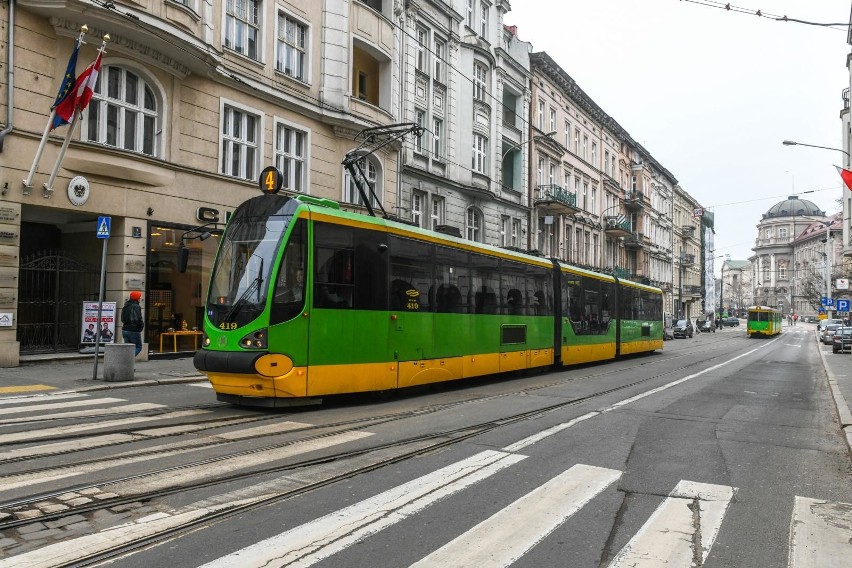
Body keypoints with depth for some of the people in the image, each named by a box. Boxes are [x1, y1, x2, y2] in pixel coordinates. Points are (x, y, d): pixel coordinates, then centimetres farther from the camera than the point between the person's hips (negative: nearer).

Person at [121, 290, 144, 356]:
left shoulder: (125, 306, 13)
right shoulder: (136, 307, -15)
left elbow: (122, 319, 17)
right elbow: (138, 319, -23)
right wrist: (142, 326, -8)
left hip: (125, 330, 8)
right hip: (134, 331, -8)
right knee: (138, 347, 3)